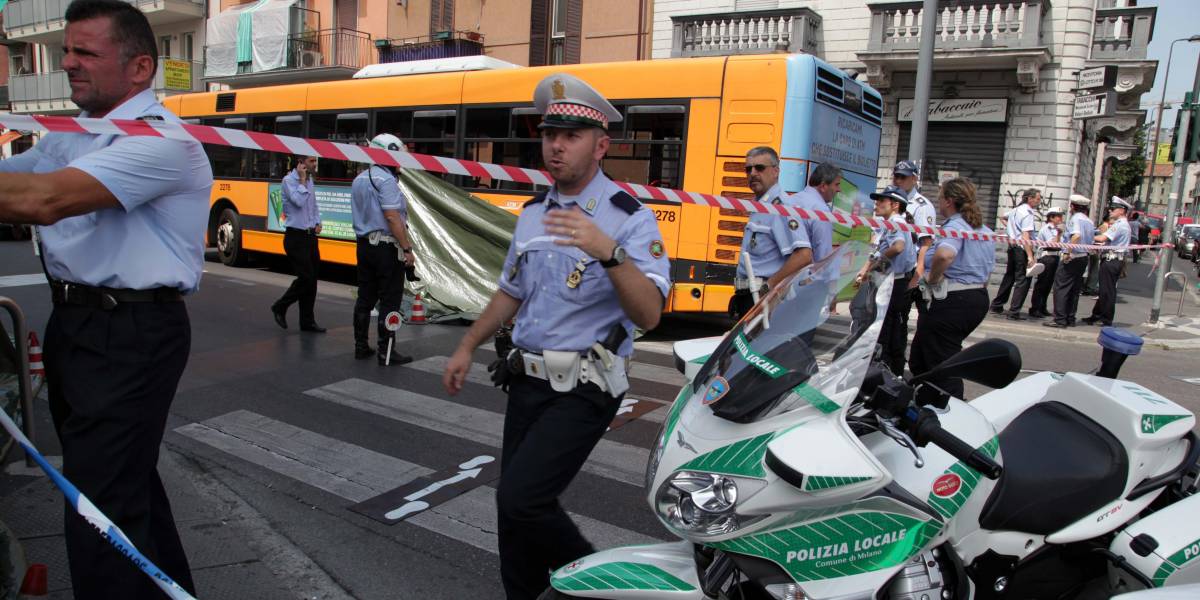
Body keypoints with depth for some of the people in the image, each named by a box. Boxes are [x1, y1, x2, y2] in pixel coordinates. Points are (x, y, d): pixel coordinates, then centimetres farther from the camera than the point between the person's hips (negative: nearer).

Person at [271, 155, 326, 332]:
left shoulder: (310, 180, 13)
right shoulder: (289, 180, -10)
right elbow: (299, 201, -25)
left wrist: (318, 222, 9)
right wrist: (302, 179, -16)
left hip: (311, 236, 8)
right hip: (296, 237, -7)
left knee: (312, 280, 7)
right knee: (305, 278, -10)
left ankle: (307, 321, 14)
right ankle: (280, 307, 12)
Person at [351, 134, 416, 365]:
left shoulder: (359, 180, 14)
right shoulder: (385, 180, -14)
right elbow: (392, 217, -21)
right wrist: (407, 249, -20)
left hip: (364, 245, 9)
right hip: (386, 247, -9)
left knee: (365, 298, 13)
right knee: (389, 301, -3)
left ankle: (361, 346, 19)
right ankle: (385, 352, -1)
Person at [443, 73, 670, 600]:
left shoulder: (629, 218, -11)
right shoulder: (533, 214, 10)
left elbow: (648, 315, -23)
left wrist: (609, 251, -37)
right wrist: (466, 349, 22)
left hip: (583, 387, -6)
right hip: (527, 378, 7)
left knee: (522, 499, -13)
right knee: (514, 502, 10)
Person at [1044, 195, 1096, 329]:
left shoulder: (1075, 218, -12)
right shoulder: (1090, 222, 16)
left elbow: (1076, 235, -28)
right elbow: (1090, 241, 16)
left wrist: (1068, 252, -25)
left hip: (1072, 257, -9)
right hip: (1084, 257, 9)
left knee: (1061, 287, -6)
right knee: (1075, 289, 13)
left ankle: (1060, 319, -9)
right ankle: (1070, 319, 16)